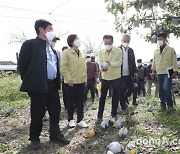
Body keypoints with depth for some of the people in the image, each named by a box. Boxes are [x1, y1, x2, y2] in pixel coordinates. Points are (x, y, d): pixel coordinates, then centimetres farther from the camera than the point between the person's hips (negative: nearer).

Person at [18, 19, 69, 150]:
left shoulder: (51, 47, 16)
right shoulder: (30, 44, -8)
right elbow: (22, 65, -9)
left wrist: (57, 81, 14)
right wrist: (30, 82, -5)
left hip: (52, 85, 7)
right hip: (39, 86, -7)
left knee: (55, 111, 12)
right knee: (37, 113, 4)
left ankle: (55, 135, 28)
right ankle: (34, 139, 22)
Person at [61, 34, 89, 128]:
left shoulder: (81, 53, 12)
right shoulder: (66, 53, -7)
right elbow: (63, 67, -13)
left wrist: (85, 78, 12)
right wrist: (69, 79, -17)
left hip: (81, 81, 6)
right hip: (71, 82, -5)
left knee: (80, 102, 9)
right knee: (71, 102, 6)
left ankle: (80, 120, 17)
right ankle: (70, 120, 19)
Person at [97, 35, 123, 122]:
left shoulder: (118, 51, -6)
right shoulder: (101, 52, 1)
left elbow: (119, 63, -16)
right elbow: (100, 63, -8)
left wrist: (110, 63, -34)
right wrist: (102, 68, -32)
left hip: (116, 77, -1)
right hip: (105, 77, 2)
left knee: (115, 97, 8)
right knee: (102, 97, 6)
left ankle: (114, 115, 23)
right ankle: (100, 115, 16)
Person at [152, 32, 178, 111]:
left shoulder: (171, 49, -2)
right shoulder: (156, 51, 12)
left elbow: (174, 61, -4)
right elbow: (154, 61, 17)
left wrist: (175, 71, -8)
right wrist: (153, 70, 13)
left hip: (168, 72, -5)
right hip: (159, 73, 5)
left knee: (166, 88, -17)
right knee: (161, 90, 8)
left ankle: (170, 105, 0)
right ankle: (163, 105, 19)